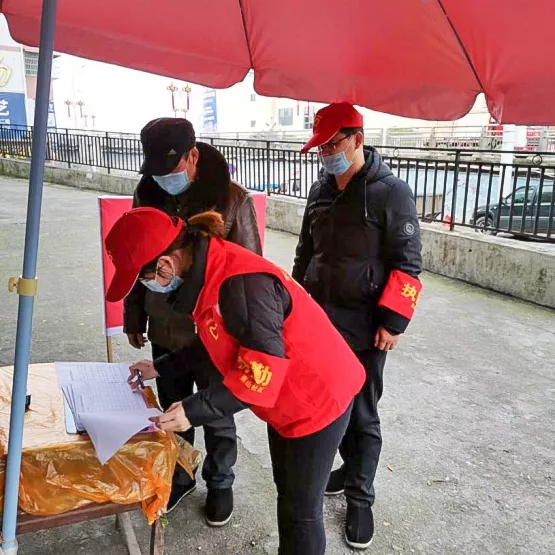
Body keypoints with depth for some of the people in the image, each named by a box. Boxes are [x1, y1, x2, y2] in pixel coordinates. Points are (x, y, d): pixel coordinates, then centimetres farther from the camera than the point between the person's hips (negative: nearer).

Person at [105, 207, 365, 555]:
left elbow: (263, 369, -32)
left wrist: (195, 411, -28)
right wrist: (161, 368, 13)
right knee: (286, 493, 25)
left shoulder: (241, 282, -33)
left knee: (302, 509, 9)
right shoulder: (208, 272, -1)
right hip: (288, 399, 9)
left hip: (318, 398, -9)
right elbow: (217, 343, 12)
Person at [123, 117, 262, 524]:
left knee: (217, 417, 15)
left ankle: (220, 483, 39)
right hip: (164, 331, 4)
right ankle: (179, 477, 45)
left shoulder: (231, 199, -15)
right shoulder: (147, 194, -1)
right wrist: (134, 318, 13)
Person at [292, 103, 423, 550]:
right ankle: (352, 467, 38)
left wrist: (392, 322, -15)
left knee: (362, 413, 5)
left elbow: (407, 265, -11)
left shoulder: (392, 192, -10)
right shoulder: (321, 190, 8)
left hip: (363, 325, -6)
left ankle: (360, 497, 23)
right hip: (318, 317, 6)